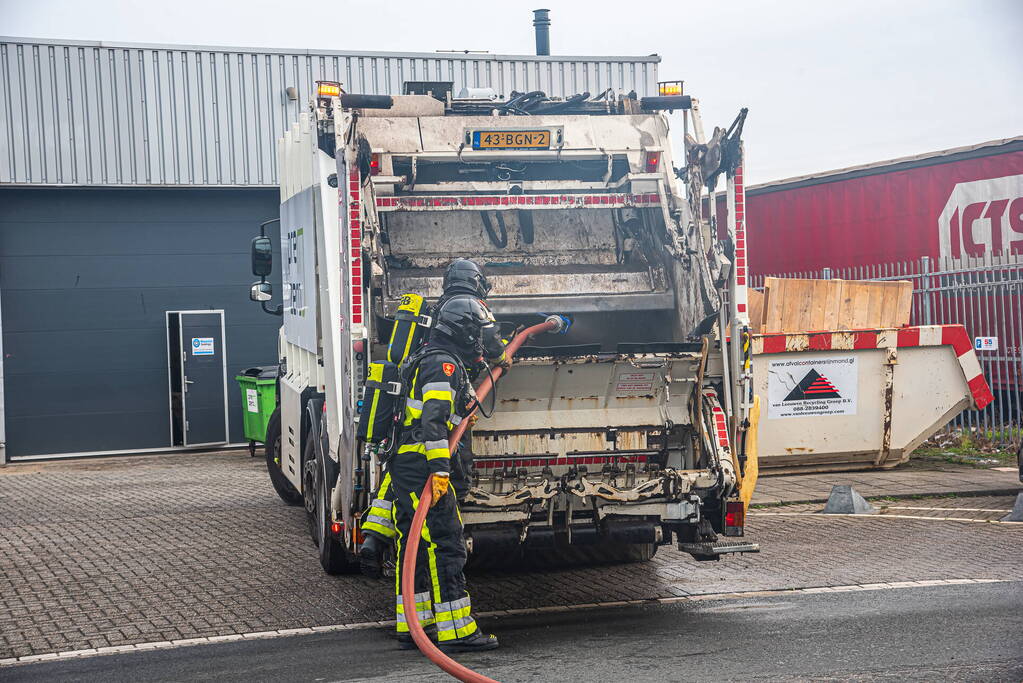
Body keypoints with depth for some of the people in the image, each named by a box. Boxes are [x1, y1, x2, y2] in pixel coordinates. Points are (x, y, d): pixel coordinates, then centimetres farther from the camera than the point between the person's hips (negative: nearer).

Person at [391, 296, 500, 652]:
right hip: (423, 467, -10)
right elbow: (434, 420, -22)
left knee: (414, 545, 12)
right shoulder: (444, 363, -11)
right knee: (445, 544, -8)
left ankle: (410, 627, 16)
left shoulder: (428, 359, 22)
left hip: (404, 465, 10)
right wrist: (440, 469, -27)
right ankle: (455, 628, -7)